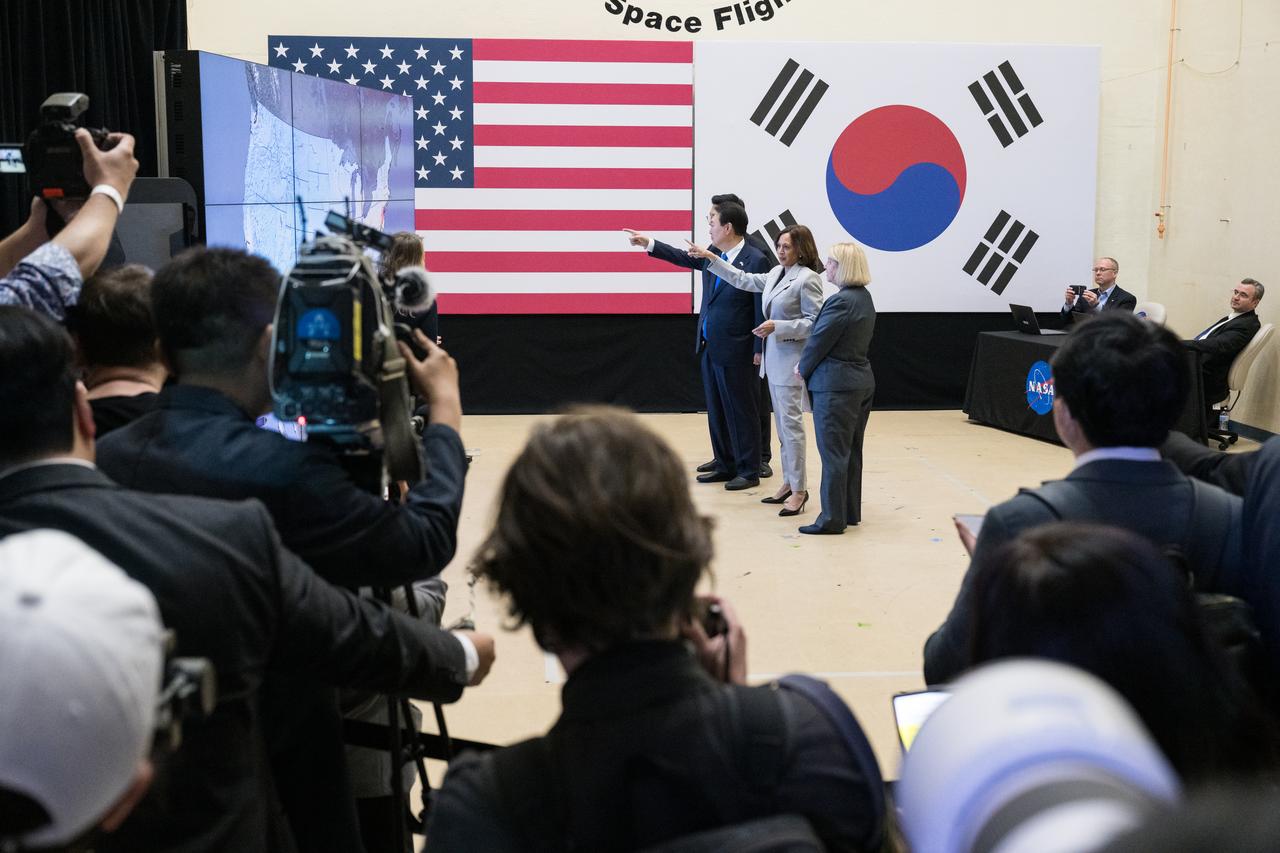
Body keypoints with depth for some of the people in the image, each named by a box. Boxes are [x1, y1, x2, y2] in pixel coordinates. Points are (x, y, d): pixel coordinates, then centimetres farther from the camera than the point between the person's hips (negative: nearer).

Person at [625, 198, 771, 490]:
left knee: (741, 411, 2)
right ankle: (725, 466, 26)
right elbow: (684, 257, 23)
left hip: (736, 353, -8)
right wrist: (648, 243, 18)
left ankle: (749, 471, 13)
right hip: (710, 349, 8)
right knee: (716, 411, 15)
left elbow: (761, 310, -15)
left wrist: (758, 352, -15)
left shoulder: (755, 261, -15)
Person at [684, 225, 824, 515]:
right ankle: (788, 482, 21)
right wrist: (711, 258, 19)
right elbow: (744, 280, 20)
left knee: (790, 423, -7)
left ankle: (799, 489, 0)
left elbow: (815, 322, -15)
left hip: (791, 359, -8)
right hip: (773, 357, 8)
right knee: (782, 423, 13)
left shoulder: (807, 279, -13)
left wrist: (777, 326, -20)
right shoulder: (776, 273, 11)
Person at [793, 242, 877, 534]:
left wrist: (803, 369, 2)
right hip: (861, 381, 9)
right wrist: (807, 365, 8)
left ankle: (832, 518, 1)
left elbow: (819, 340, -16)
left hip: (836, 385, -9)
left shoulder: (840, 301, -20)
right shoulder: (864, 297, 10)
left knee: (833, 454, -3)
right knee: (852, 452, 15)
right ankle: (850, 512, 24)